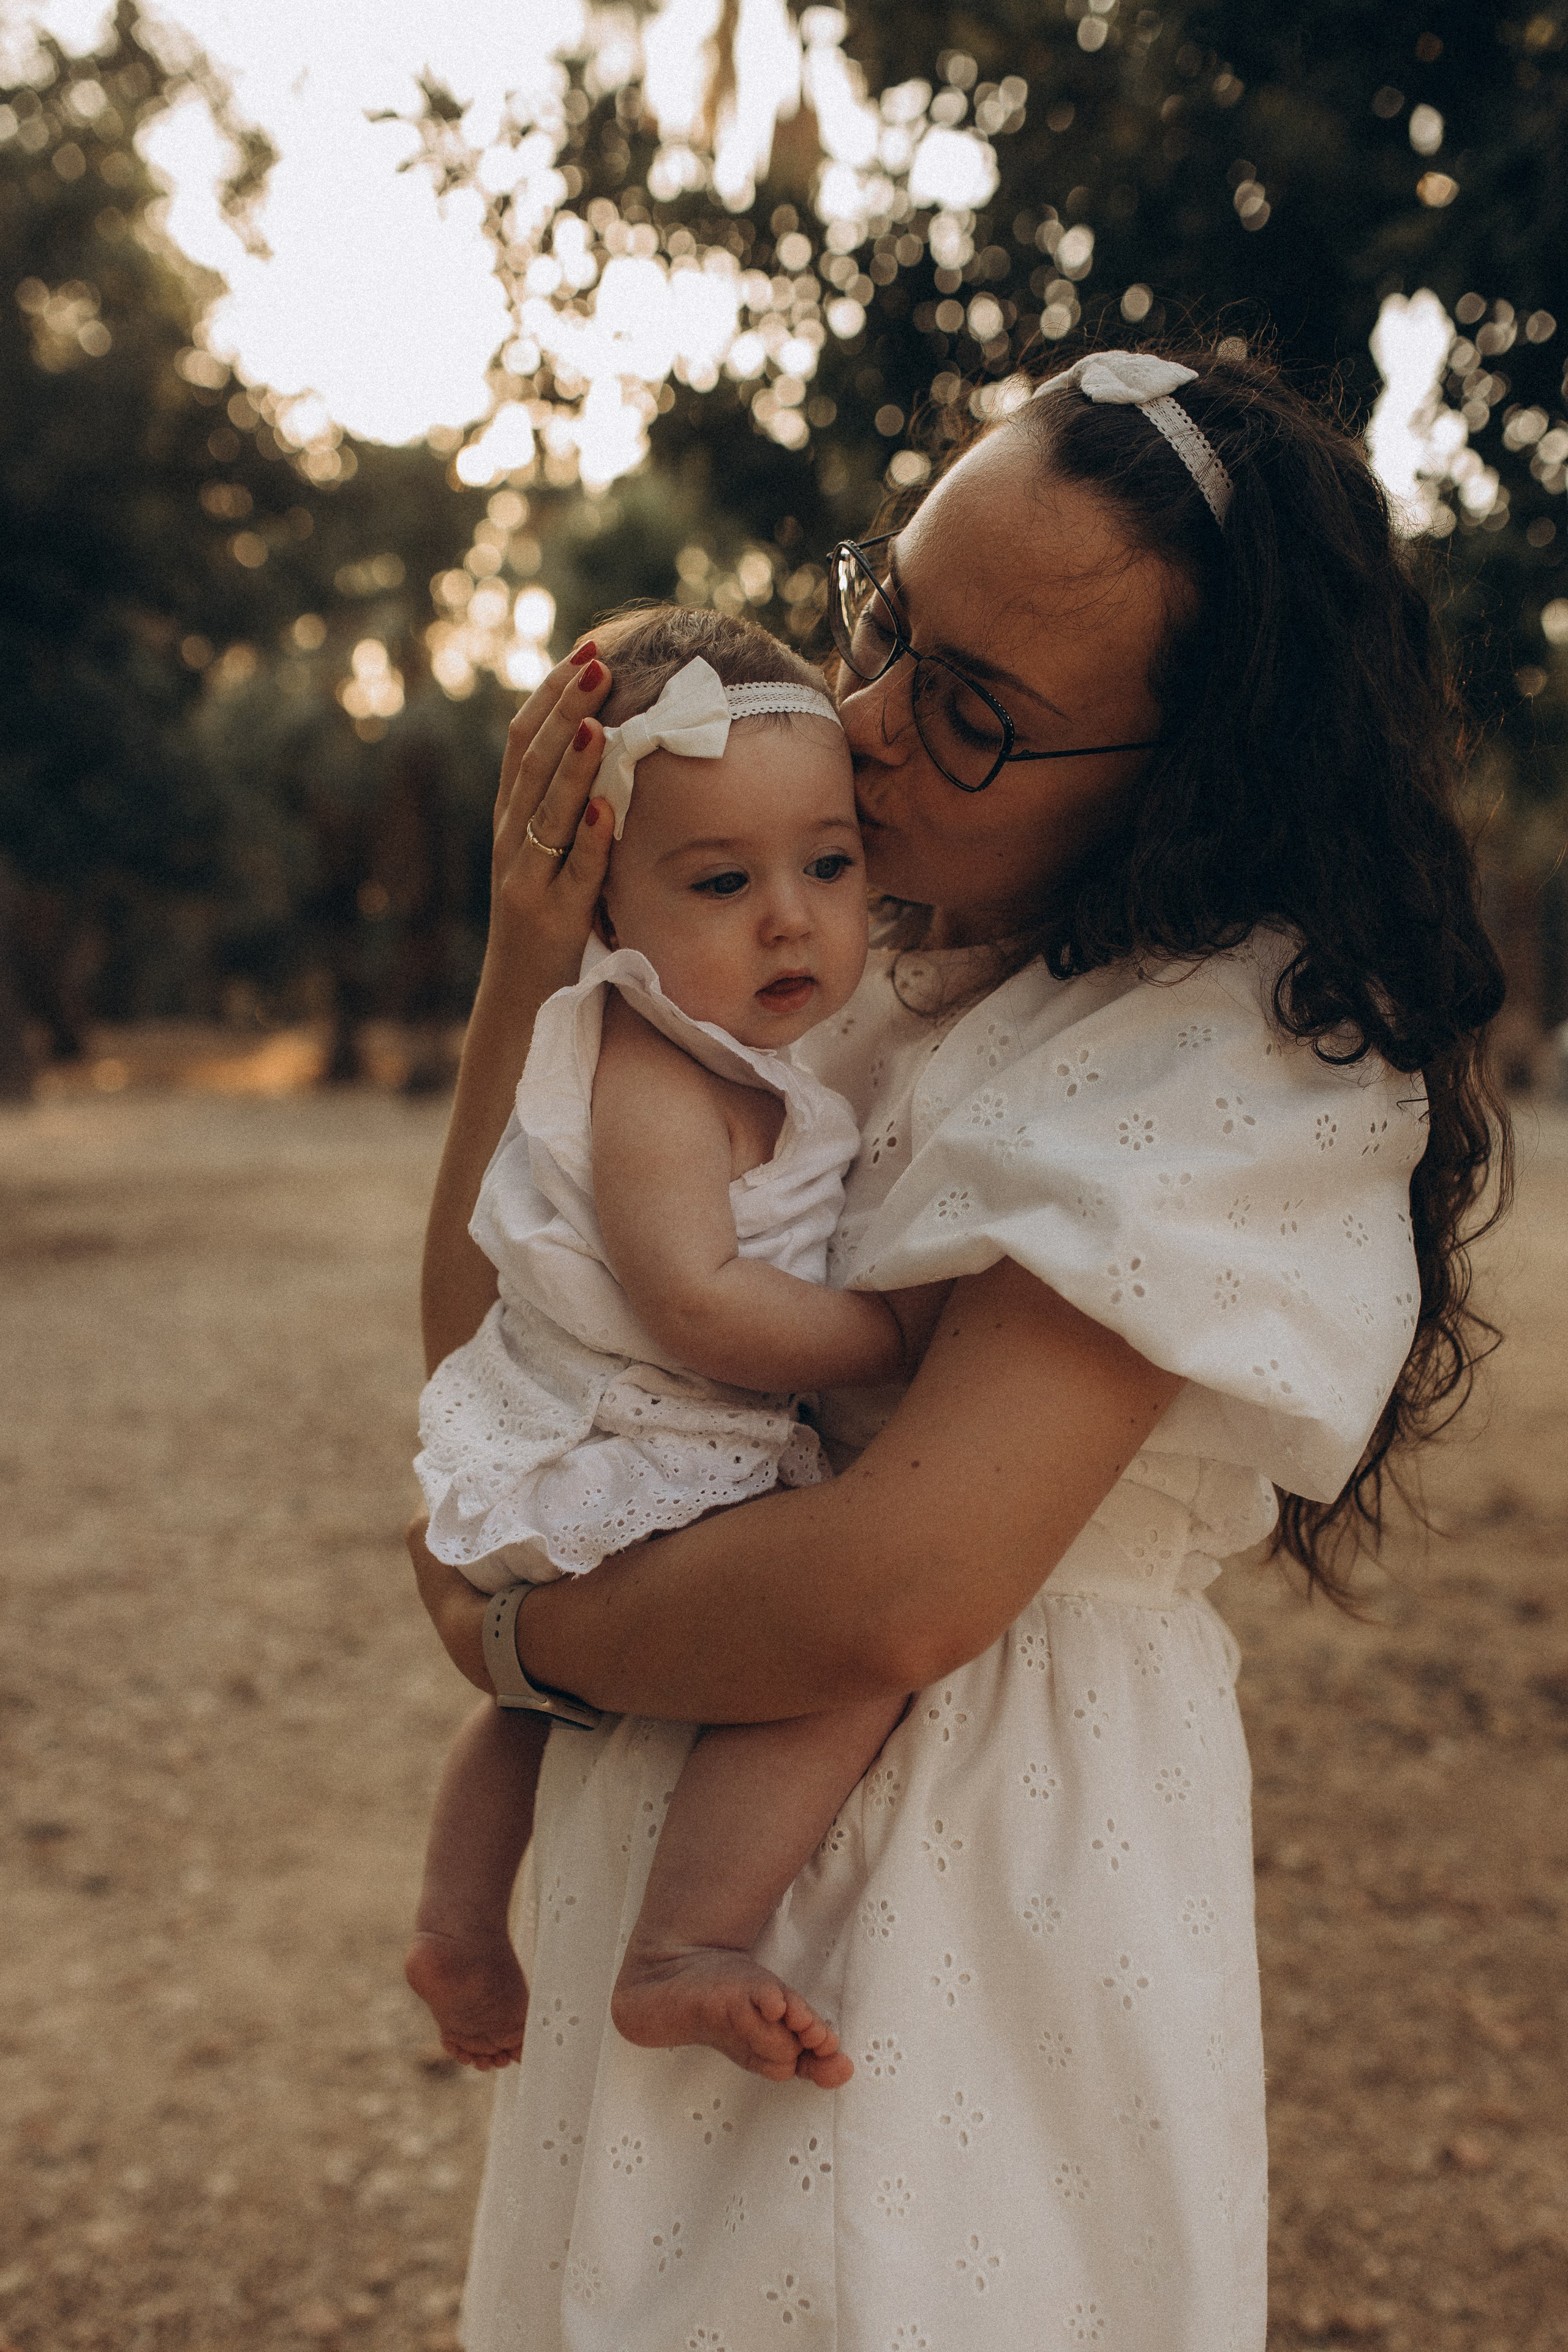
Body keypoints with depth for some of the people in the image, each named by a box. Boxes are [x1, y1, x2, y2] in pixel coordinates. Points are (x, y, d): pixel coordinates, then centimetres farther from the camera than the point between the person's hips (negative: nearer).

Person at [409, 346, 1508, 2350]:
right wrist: (533, 960, -8)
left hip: (969, 1903, -7)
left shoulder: (1246, 1057, -19)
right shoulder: (856, 962, 3)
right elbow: (486, 1347, 5)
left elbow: (897, 1596, -29)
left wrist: (518, 1628, -12)